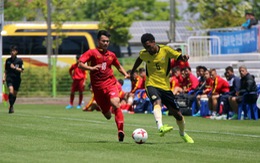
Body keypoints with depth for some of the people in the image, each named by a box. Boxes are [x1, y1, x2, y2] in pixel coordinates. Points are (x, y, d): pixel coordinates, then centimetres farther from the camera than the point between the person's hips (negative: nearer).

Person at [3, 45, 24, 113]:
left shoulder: (19, 60, 0)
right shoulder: (8, 60, 7)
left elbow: (21, 70, -4)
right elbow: (6, 70, 15)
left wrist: (14, 68, -16)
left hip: (17, 79, 0)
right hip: (9, 78, 0)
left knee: (15, 94, 7)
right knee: (11, 91, -22)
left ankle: (11, 106, 28)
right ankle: (11, 106, -15)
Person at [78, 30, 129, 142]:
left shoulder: (111, 55, 12)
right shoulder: (92, 53, -1)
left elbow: (119, 67, 28)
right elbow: (80, 64, -10)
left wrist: (126, 74, 9)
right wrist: (91, 68, -27)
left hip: (110, 84, 1)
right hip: (98, 87, -1)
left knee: (115, 103, -30)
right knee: (108, 116, 8)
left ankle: (120, 130, -32)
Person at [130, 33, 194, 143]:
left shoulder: (166, 50, -8)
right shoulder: (143, 54, -1)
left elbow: (179, 57, -11)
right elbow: (139, 60, 22)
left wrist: (184, 57, -34)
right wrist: (132, 72, 31)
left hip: (165, 86, 1)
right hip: (151, 85, -1)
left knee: (177, 114, 7)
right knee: (157, 102, -35)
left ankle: (183, 134, 35)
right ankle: (160, 127, -56)